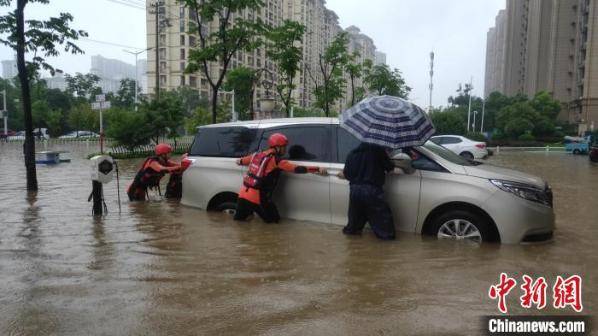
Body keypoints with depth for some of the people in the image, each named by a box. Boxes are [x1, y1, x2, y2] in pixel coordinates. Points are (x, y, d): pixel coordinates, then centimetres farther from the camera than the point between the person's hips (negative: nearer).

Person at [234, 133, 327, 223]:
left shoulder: (256, 155, 10)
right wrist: (318, 169, -14)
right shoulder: (276, 160, -10)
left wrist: (239, 161, 55)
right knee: (274, 219, 8)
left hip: (243, 195, 7)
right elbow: (296, 169, -16)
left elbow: (240, 161, 29)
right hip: (258, 198, -7)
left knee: (238, 220, 22)